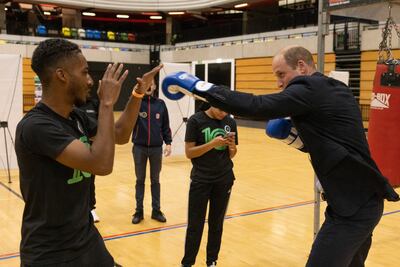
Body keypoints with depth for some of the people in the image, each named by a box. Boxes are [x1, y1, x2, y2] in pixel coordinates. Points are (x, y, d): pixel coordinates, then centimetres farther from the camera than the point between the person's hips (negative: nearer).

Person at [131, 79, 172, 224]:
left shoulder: (160, 104, 3)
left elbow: (165, 126, 7)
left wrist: (168, 143, -1)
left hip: (156, 148, 1)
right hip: (139, 147, -1)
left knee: (155, 180, 11)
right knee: (140, 180, 10)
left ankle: (156, 210, 22)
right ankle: (139, 211, 21)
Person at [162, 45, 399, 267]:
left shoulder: (311, 90, -15)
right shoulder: (337, 90, 13)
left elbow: (256, 106, -24)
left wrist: (198, 87, -20)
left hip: (353, 207, -10)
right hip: (364, 201, 10)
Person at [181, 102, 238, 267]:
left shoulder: (230, 122, 2)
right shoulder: (196, 120, -9)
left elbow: (231, 155, 9)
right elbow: (189, 152, -13)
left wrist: (232, 146, -14)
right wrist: (212, 143, -24)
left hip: (224, 180, 3)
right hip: (201, 180, -3)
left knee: (217, 223, 11)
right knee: (195, 224, 3)